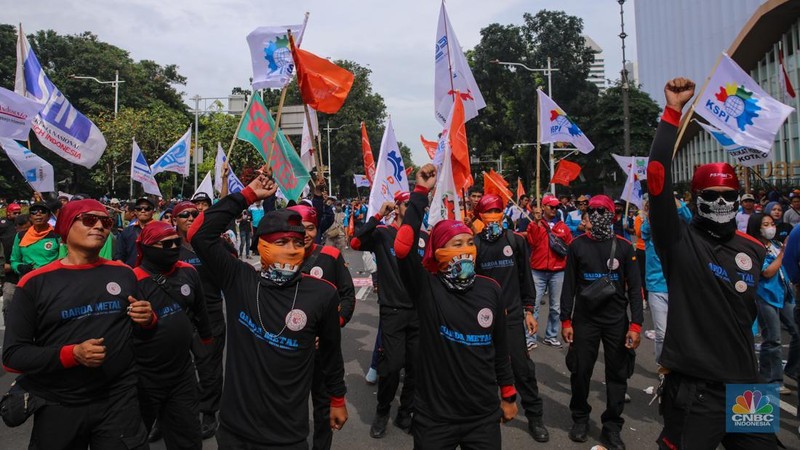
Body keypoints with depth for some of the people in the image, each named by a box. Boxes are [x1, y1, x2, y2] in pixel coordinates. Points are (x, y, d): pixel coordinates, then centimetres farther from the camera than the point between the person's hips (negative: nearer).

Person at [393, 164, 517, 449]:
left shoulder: (490, 289, -3)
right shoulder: (427, 289, -13)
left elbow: (500, 347, 8)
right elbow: (403, 248, -30)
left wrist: (509, 395, 15)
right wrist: (421, 193, -26)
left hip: (484, 416, 3)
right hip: (434, 417, -2)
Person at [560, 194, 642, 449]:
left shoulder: (624, 247, -1)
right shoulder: (578, 245, -1)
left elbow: (634, 288, -1)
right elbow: (569, 285, 1)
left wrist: (635, 324, -8)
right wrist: (566, 321, -2)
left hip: (617, 321, 0)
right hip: (584, 320, 0)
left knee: (617, 374, 6)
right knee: (580, 371, 6)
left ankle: (612, 427, 21)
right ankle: (580, 418, 28)